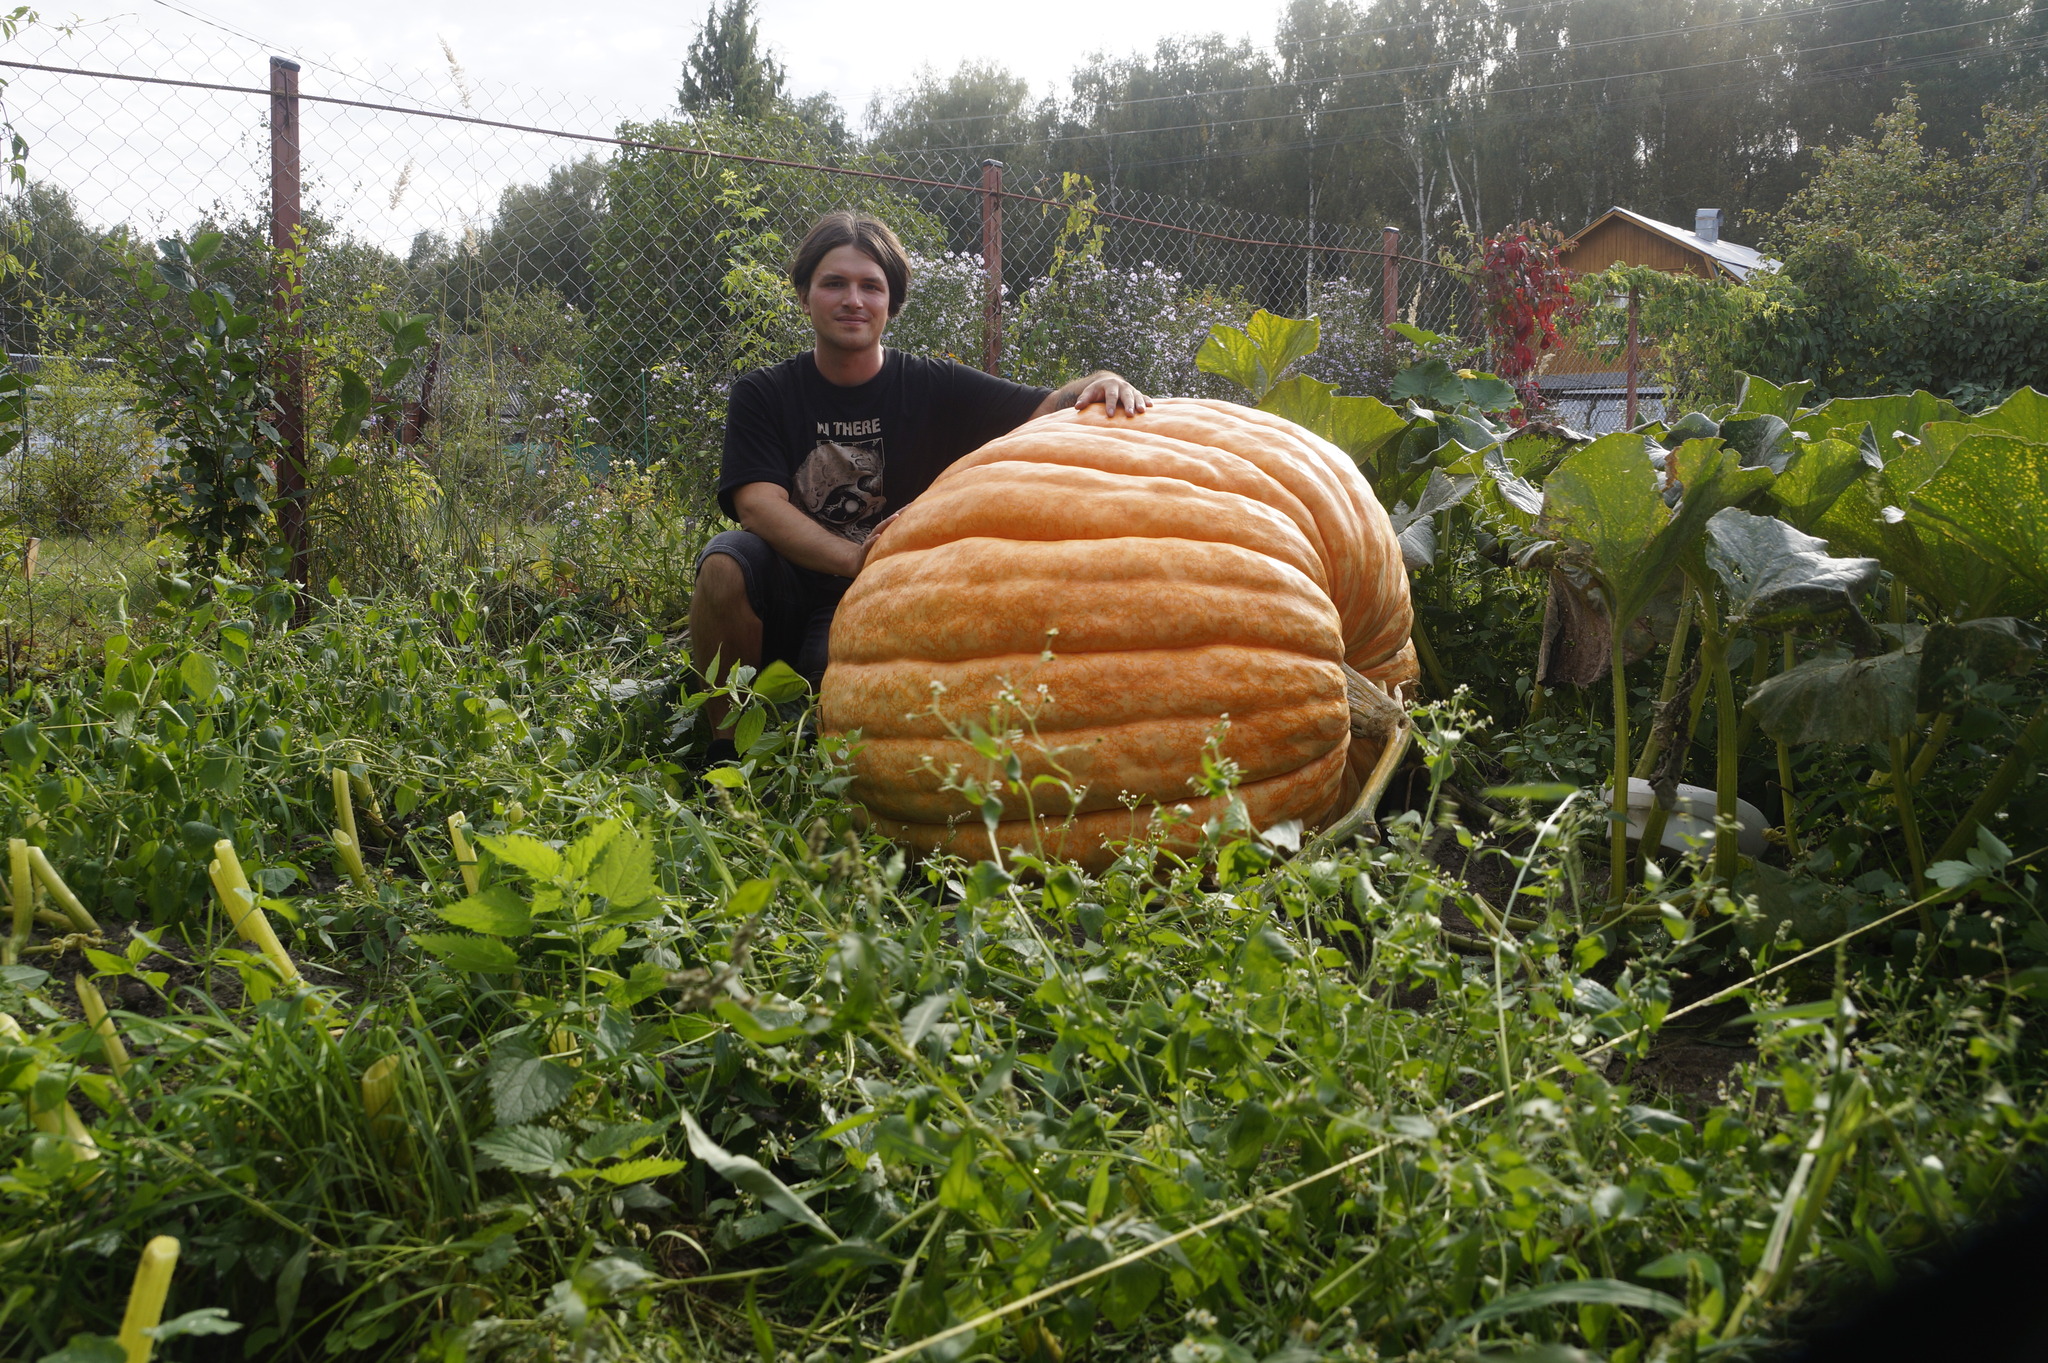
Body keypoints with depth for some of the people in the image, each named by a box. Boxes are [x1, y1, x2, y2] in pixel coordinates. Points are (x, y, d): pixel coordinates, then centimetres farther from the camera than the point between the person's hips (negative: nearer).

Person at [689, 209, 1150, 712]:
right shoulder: (762, 395, 0)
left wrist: (1099, 386, -34)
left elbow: (1049, 410, -8)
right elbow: (758, 504, -16)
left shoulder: (934, 388, 1)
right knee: (727, 563, -30)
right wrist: (857, 559, -34)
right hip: (786, 594, 2)